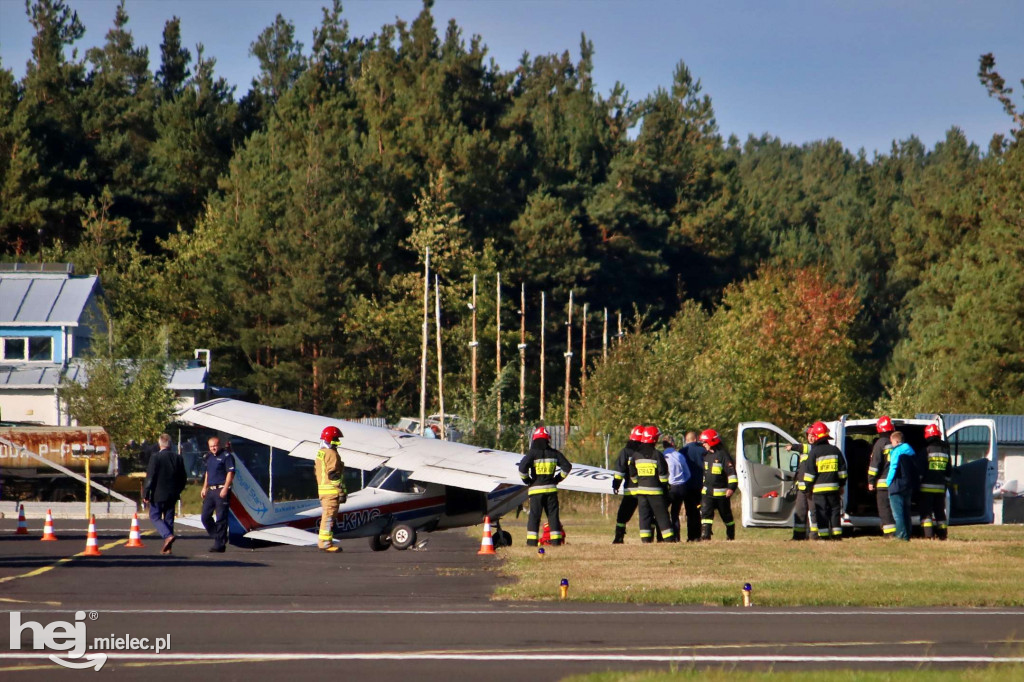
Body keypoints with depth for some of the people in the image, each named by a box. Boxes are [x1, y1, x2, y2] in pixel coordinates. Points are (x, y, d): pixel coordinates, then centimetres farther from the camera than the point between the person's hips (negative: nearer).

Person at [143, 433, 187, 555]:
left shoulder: (155, 457, -13)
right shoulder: (178, 458, 3)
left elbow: (150, 477, -14)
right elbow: (183, 479, 9)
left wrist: (146, 494, -8)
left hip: (158, 494, -5)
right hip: (172, 495, 5)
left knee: (155, 517, 6)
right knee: (169, 519, 11)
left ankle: (168, 535, -17)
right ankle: (167, 547, 11)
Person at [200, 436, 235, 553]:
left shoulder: (226, 456, -7)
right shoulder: (209, 457, 17)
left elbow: (230, 473, -13)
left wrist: (225, 488, -20)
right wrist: (204, 488, 21)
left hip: (221, 490, -8)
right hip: (211, 491, 8)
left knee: (221, 518, -6)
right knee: (205, 516, 7)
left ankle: (219, 544, -3)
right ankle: (218, 537, 19)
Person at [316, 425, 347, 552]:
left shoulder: (320, 453, 18)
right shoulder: (331, 454, -13)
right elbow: (333, 474, -18)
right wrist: (341, 491, -17)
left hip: (322, 489, 10)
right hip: (332, 490, -10)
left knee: (325, 517, 15)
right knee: (329, 517, -9)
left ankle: (322, 542, 18)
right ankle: (326, 543, -11)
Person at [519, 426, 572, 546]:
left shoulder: (532, 453, -5)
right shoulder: (554, 453, 6)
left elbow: (522, 467, -17)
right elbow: (567, 466, 6)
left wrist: (526, 480, -1)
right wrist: (558, 479, 15)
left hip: (536, 488, -2)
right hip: (551, 489, 3)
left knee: (534, 515, 0)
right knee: (553, 514, 6)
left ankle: (532, 541, -6)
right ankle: (556, 540, 4)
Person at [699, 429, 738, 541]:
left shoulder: (723, 454, -10)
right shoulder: (705, 455, 12)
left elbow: (731, 472, -13)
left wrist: (731, 487, -21)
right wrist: (701, 486, 26)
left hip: (721, 492, -6)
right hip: (707, 492, 6)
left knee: (726, 515, 7)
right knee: (705, 513, -9)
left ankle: (731, 535, 20)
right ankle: (705, 535, -14)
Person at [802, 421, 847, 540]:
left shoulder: (814, 452, -6)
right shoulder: (835, 450, 9)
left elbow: (810, 473, -7)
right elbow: (842, 469, 12)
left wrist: (808, 487, 2)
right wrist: (841, 485, 19)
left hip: (819, 489, -4)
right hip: (833, 488, 4)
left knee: (821, 513, -1)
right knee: (835, 511, 9)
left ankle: (824, 535, -5)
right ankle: (837, 535, 7)